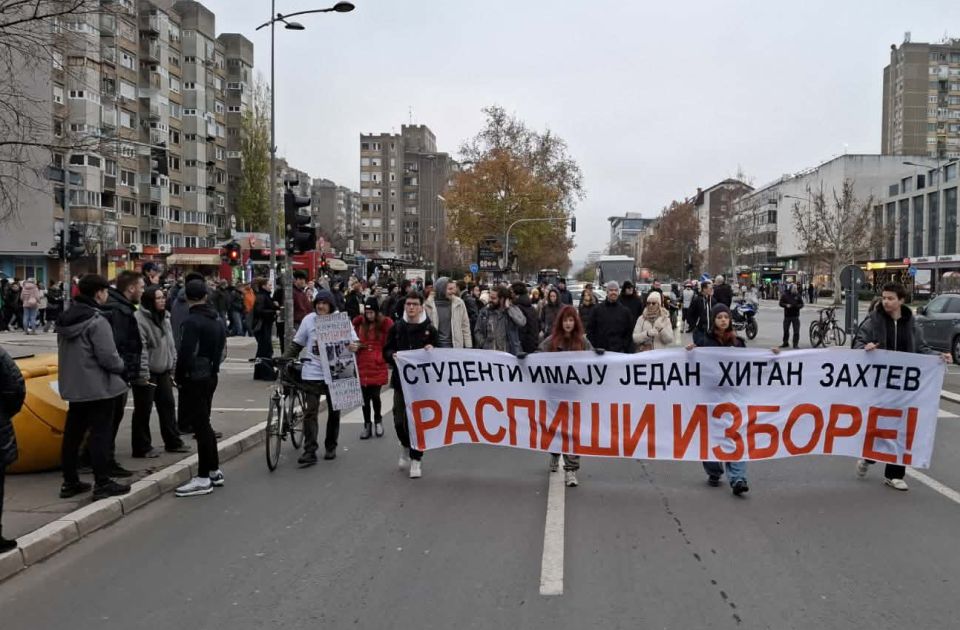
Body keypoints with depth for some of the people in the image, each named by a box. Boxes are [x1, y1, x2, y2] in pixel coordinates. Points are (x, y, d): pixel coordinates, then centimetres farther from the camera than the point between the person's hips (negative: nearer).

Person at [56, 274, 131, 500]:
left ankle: (70, 482, 22)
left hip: (73, 386, 8)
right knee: (100, 435, -2)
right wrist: (122, 367, -1)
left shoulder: (65, 319, 8)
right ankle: (102, 484, 2)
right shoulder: (97, 321, -18)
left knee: (72, 434, 13)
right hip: (98, 387, -8)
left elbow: (66, 352, 15)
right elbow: (108, 357, -20)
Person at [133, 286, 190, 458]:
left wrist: (172, 367, 13)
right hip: (147, 374, -8)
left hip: (163, 372, 8)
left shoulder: (165, 317, 12)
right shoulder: (139, 319, -16)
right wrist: (143, 374, -22)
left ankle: (173, 442, 24)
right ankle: (142, 447, 10)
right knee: (143, 411, 1)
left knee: (168, 406, 14)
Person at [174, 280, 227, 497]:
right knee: (204, 424, 17)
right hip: (211, 377, 9)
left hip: (194, 379, -9)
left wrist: (179, 378, -7)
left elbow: (185, 353, -20)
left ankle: (203, 478, 1)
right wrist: (213, 367, 16)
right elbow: (222, 350, 15)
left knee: (200, 426, -4)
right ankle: (215, 471, 24)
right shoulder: (217, 319, 10)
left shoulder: (192, 321, -17)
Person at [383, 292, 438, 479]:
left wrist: (431, 351, -15)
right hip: (400, 379, 2)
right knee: (399, 420, 3)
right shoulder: (397, 328, 5)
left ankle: (416, 459, 13)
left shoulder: (429, 329, 2)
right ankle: (406, 446, 33)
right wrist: (393, 356, -13)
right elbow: (386, 351, 8)